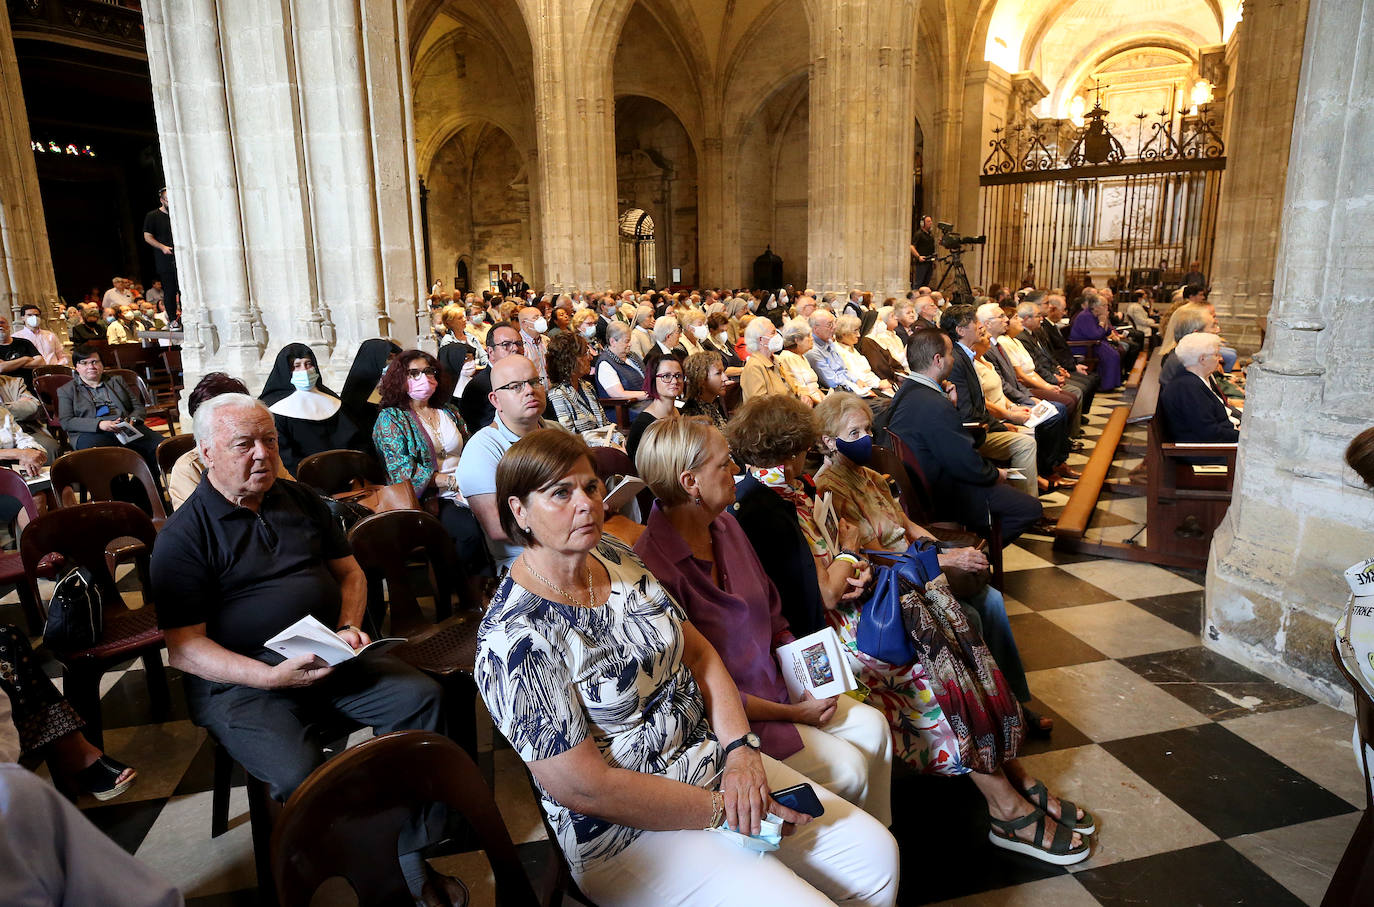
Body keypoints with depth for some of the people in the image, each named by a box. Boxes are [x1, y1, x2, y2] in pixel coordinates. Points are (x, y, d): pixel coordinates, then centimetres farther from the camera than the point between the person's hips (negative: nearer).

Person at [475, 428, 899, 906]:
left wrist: (741, 750, -9)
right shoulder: (514, 636, -22)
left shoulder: (616, 557, 1)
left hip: (713, 760, 7)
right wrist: (722, 809, -17)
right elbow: (585, 789, -22)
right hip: (629, 834, -7)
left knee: (877, 853, 5)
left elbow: (698, 654, 6)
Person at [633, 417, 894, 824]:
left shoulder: (725, 525, 1)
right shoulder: (653, 568, -27)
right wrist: (792, 713, -15)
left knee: (872, 725, 1)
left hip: (774, 681, 8)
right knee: (847, 769, -10)